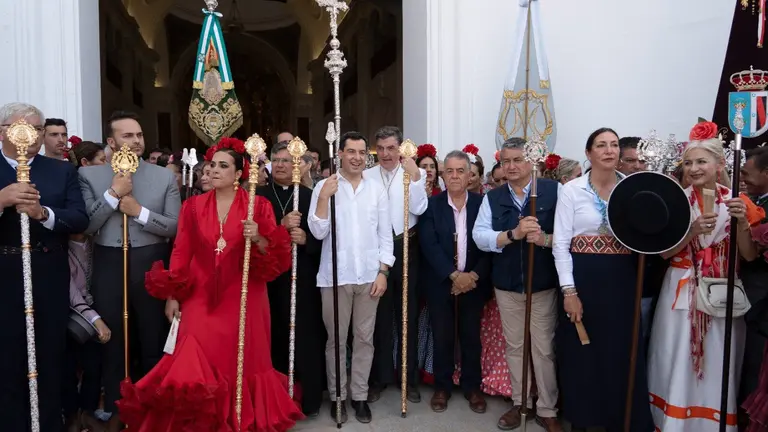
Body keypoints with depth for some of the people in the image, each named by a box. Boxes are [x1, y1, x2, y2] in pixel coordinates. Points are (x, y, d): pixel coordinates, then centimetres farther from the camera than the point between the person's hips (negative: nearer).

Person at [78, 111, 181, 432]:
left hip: (151, 265, 0)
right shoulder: (90, 175, 1)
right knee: (112, 339, 14)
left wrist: (139, 211, -15)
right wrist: (113, 194, -15)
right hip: (109, 266, 1)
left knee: (154, 339, 12)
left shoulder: (165, 177, 0)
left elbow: (175, 227, -5)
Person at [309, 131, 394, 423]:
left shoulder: (377, 189, 5)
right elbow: (318, 232, -8)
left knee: (364, 339, 10)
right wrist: (324, 197, -19)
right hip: (335, 276, -2)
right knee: (336, 339, 8)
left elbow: (385, 234, 6)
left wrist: (383, 271, -1)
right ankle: (337, 395, 24)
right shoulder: (324, 187, -1)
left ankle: (360, 396, 24)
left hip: (369, 276, 2)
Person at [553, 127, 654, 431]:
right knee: (581, 354, 7)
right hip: (583, 279, -2)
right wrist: (569, 291, -12)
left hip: (622, 280, 2)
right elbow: (560, 243, -7)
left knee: (622, 354, 8)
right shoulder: (571, 190, -4)